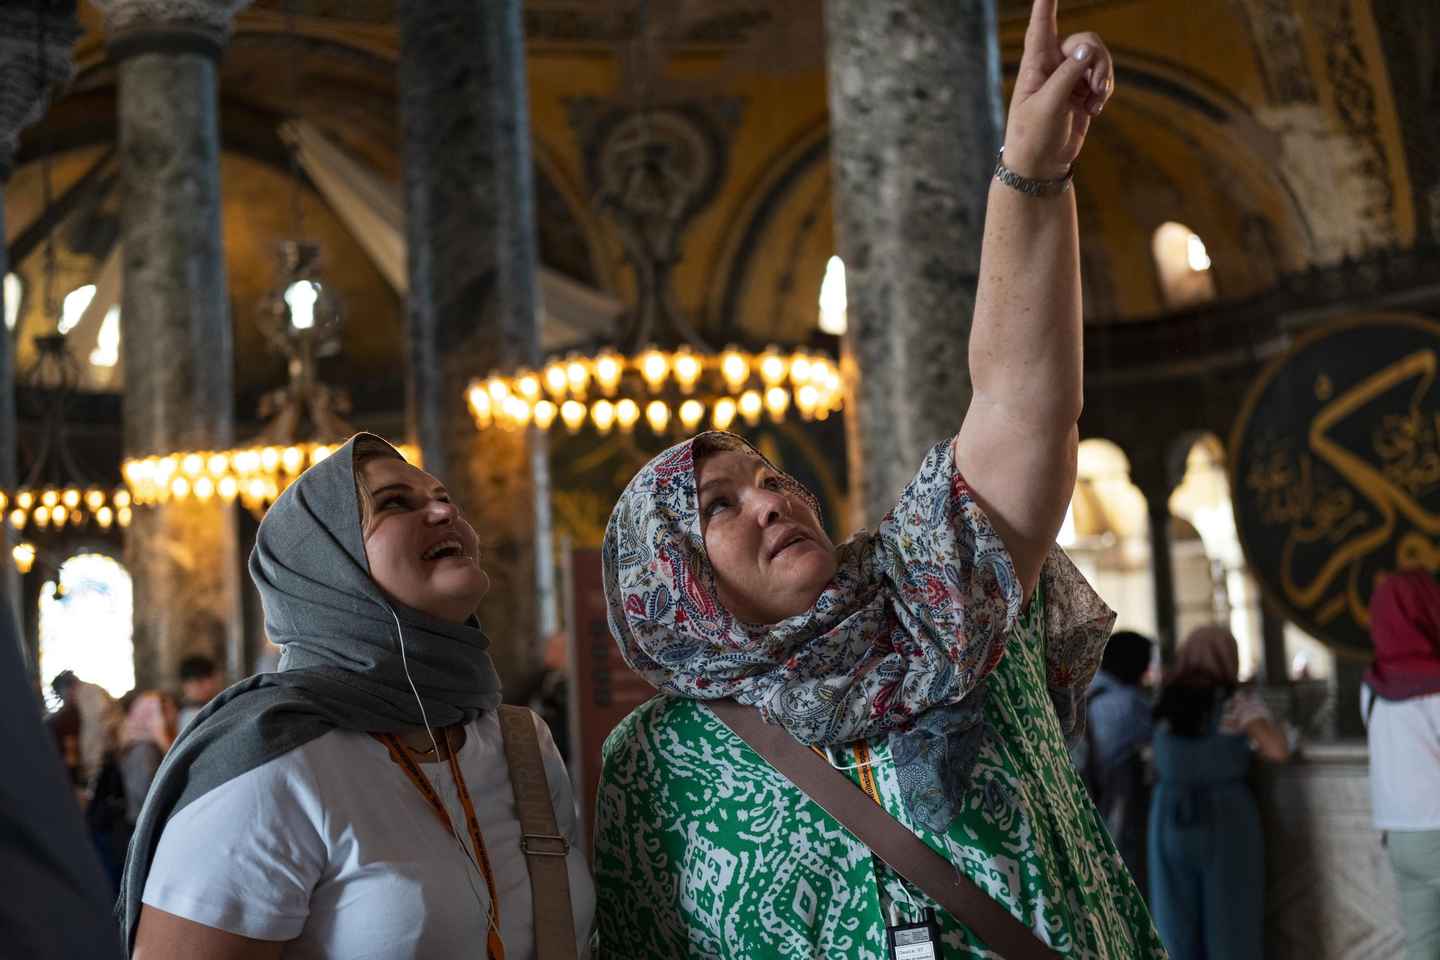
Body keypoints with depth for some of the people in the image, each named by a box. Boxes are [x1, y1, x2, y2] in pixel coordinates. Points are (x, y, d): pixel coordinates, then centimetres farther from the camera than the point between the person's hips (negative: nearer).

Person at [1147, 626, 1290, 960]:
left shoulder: (1165, 704, 6)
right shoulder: (1239, 703, -5)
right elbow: (1278, 750, -14)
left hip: (1172, 823, 3)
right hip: (1226, 824, -3)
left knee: (1177, 929, 7)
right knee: (1232, 929, 2)